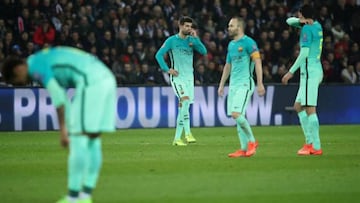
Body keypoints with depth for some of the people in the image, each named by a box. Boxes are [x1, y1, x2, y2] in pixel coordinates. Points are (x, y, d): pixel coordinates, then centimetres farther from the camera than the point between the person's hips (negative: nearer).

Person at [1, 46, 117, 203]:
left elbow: (57, 96, -11)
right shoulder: (46, 60, 27)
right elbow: (61, 95, 28)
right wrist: (67, 127, 25)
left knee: (79, 141, -6)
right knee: (92, 140, 11)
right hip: (106, 80, 10)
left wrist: (63, 128, -8)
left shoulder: (35, 65, -3)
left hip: (91, 83, -10)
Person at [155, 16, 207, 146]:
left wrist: (195, 38, -8)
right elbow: (159, 55, -4)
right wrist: (167, 69, -10)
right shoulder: (172, 40, -3)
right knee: (185, 100, -25)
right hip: (177, 77, -5)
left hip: (189, 77, 5)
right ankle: (187, 133, -25)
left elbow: (204, 52, -1)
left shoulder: (191, 40, 10)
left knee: (183, 108, 5)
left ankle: (177, 138, 10)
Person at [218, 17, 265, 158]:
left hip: (245, 84, -8)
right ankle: (244, 149, 8)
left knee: (236, 114, -18)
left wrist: (260, 84, -18)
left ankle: (252, 141, -1)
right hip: (233, 85, 8)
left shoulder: (248, 42, -8)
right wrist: (221, 85, 22)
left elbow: (258, 62, -13)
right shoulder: (231, 45, 17)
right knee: (237, 116, 4)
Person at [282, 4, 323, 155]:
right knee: (298, 106, 14)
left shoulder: (307, 29, -11)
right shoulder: (317, 26, 16)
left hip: (309, 71, -10)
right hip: (316, 70, 10)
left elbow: (304, 53, -18)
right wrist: (300, 21, 2)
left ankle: (316, 147, -14)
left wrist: (291, 72, -16)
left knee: (310, 109, -11)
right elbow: (289, 21, 25)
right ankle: (310, 142, 11)